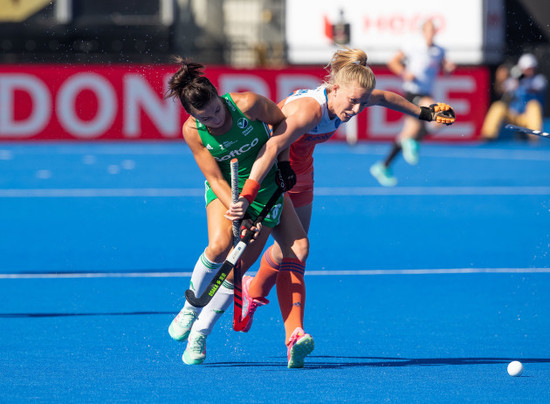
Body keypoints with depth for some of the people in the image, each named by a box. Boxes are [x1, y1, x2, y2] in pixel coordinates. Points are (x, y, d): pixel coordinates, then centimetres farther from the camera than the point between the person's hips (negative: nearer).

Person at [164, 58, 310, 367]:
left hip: (265, 188, 1)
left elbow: (282, 120, -4)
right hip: (226, 191, -1)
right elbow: (216, 180, -18)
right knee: (220, 246, -30)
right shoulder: (192, 131, -21)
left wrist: (283, 161, -3)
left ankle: (201, 333, 6)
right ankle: (191, 307, -4)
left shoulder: (247, 105, -26)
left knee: (237, 269, -8)